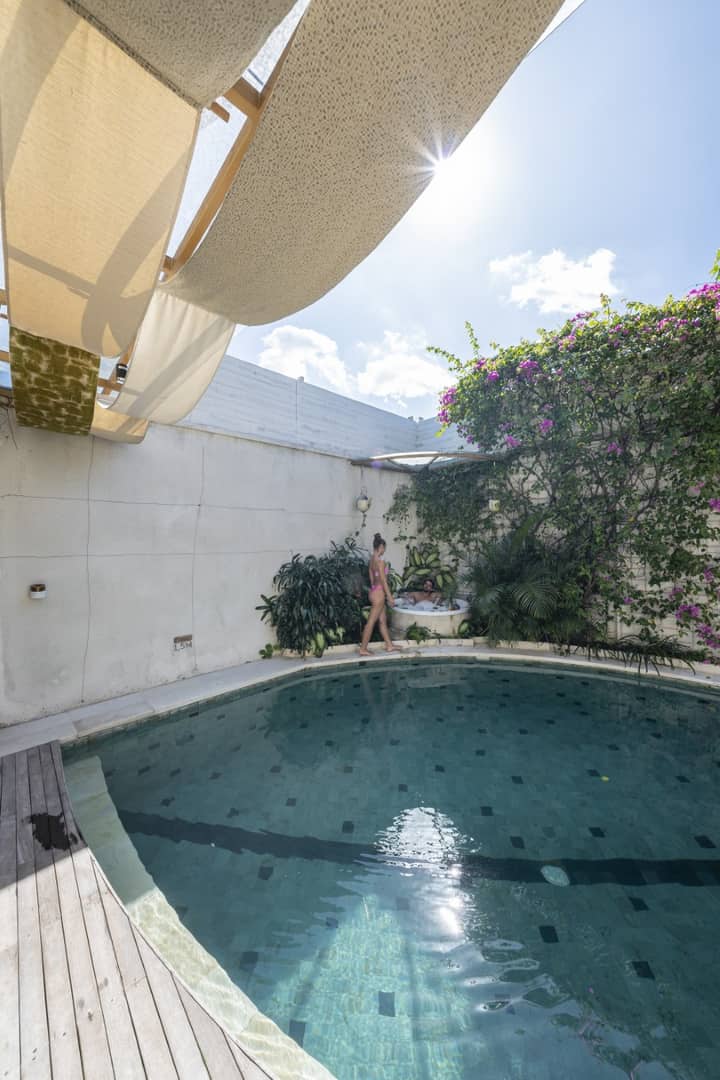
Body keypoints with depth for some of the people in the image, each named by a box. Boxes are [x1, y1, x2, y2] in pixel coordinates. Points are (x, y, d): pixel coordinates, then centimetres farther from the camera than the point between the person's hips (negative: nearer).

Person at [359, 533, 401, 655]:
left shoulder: (372, 560, 8)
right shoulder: (380, 561, -18)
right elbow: (383, 581, -18)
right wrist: (390, 596, -12)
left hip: (374, 591, 9)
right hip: (379, 593, -9)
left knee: (383, 620, 16)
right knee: (371, 622, -2)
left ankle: (389, 645, 27)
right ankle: (363, 649, 6)